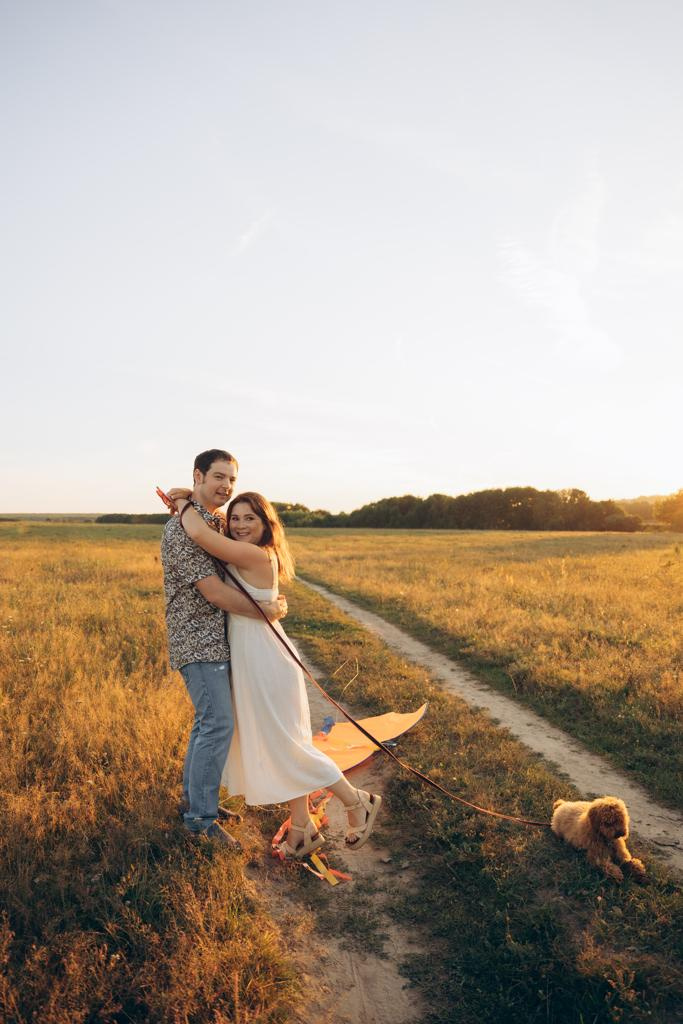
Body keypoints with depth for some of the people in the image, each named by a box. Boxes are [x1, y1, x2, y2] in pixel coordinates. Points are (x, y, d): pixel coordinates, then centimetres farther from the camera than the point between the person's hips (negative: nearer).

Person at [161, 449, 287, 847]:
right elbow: (215, 593, -22)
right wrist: (267, 612, -13)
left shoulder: (216, 523, 11)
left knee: (211, 720, 16)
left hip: (216, 638, 9)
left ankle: (195, 796, 30)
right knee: (218, 725, -8)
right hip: (199, 640, -9)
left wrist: (272, 597, 5)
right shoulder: (181, 529, -18)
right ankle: (201, 817, 4)